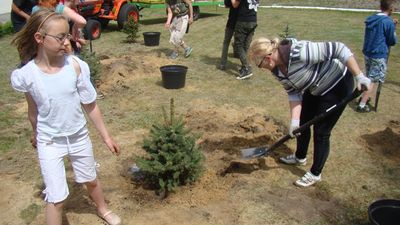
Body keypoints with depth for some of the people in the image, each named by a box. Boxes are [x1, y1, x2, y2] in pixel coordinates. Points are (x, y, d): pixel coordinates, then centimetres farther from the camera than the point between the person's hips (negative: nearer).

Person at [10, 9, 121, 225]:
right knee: (56, 198, 1)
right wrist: (36, 134, 15)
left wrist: (106, 136, -2)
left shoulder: (75, 65, -17)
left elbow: (90, 105, -8)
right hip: (50, 142, -2)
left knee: (90, 180, 24)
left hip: (79, 136, 2)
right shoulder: (28, 75, -19)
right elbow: (33, 110, 0)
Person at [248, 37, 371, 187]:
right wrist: (294, 120, -14)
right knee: (302, 122, 17)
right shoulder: (277, 69, -11)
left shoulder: (300, 52, -37)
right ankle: (300, 157, 43)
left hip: (338, 85, -8)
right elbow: (293, 94, -5)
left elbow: (338, 49, -33)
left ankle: (315, 174, 18)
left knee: (321, 131, -1)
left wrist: (359, 76, -31)